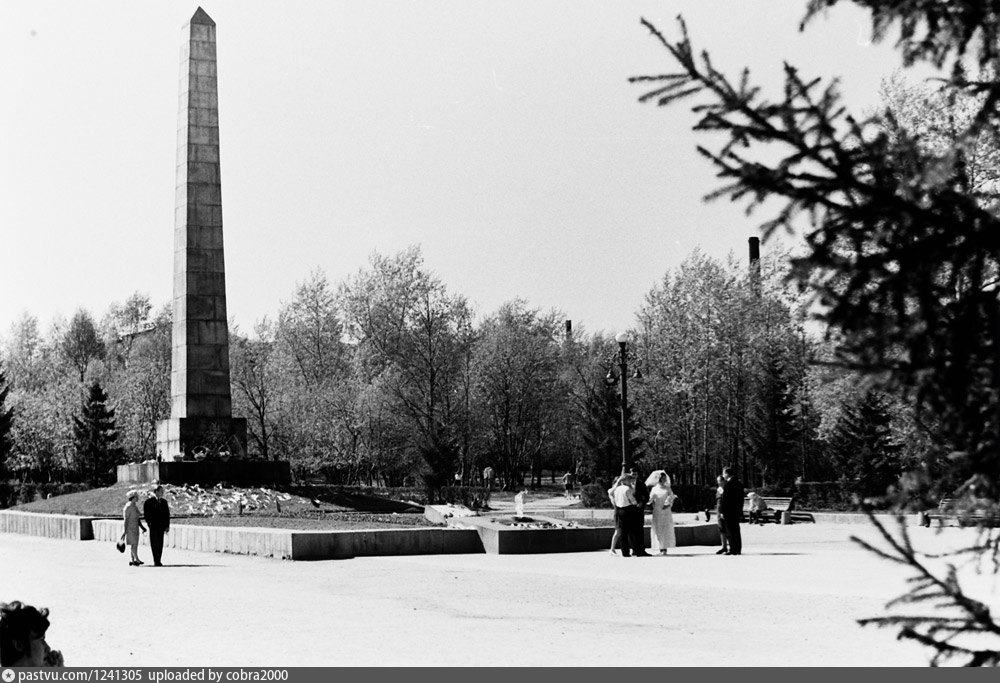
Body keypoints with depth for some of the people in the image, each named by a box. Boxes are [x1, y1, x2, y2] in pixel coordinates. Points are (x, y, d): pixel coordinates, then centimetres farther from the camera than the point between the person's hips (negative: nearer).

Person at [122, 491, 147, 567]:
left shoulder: (134, 506, 14)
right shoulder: (128, 506, -14)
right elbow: (126, 519, -16)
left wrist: (142, 527, 17)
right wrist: (125, 531, -19)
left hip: (135, 527, 9)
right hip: (130, 527, -9)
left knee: (135, 544, 6)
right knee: (134, 544, -10)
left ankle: (133, 561, 7)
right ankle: (137, 559, -9)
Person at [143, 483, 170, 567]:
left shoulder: (164, 502, 12)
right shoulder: (149, 501, -3)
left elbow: (167, 514, 13)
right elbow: (145, 513, -5)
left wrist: (167, 526, 6)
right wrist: (149, 523, -11)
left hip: (161, 526, 5)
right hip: (153, 526, -5)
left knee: (160, 544, 5)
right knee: (155, 543, -4)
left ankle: (158, 561, 10)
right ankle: (155, 561, 0)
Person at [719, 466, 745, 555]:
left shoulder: (728, 484, -15)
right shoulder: (739, 483, 11)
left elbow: (724, 499, -16)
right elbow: (741, 498, 15)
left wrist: (722, 511, -13)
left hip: (729, 511, -8)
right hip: (737, 511, 8)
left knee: (731, 531, -4)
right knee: (736, 530, 13)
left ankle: (732, 550, -4)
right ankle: (738, 549, 15)